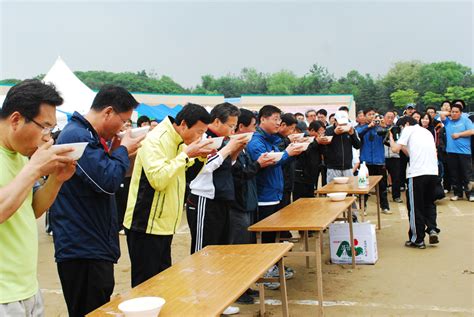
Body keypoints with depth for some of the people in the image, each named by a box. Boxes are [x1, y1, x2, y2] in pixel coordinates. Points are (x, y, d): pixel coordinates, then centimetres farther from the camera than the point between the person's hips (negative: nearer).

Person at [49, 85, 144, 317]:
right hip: (83, 250, -10)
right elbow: (108, 181, -25)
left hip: (94, 245, 11)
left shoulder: (87, 135, 15)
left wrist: (117, 151, 7)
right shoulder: (78, 137, -18)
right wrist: (123, 149, -10)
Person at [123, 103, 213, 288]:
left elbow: (179, 173, 21)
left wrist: (198, 157, 4)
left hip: (163, 225, 9)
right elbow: (158, 179, -28)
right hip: (146, 226, -9)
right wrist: (185, 155, -22)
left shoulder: (177, 143, 10)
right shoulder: (154, 140, -18)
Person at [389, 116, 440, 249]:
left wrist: (391, 138, 15)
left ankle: (418, 239, 10)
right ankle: (432, 229, 5)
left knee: (415, 207, 4)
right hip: (433, 172, 6)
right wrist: (403, 146, 29)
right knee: (429, 203, 23)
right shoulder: (427, 132, 25)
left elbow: (395, 149, -2)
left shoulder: (409, 129, 5)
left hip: (417, 173, -6)